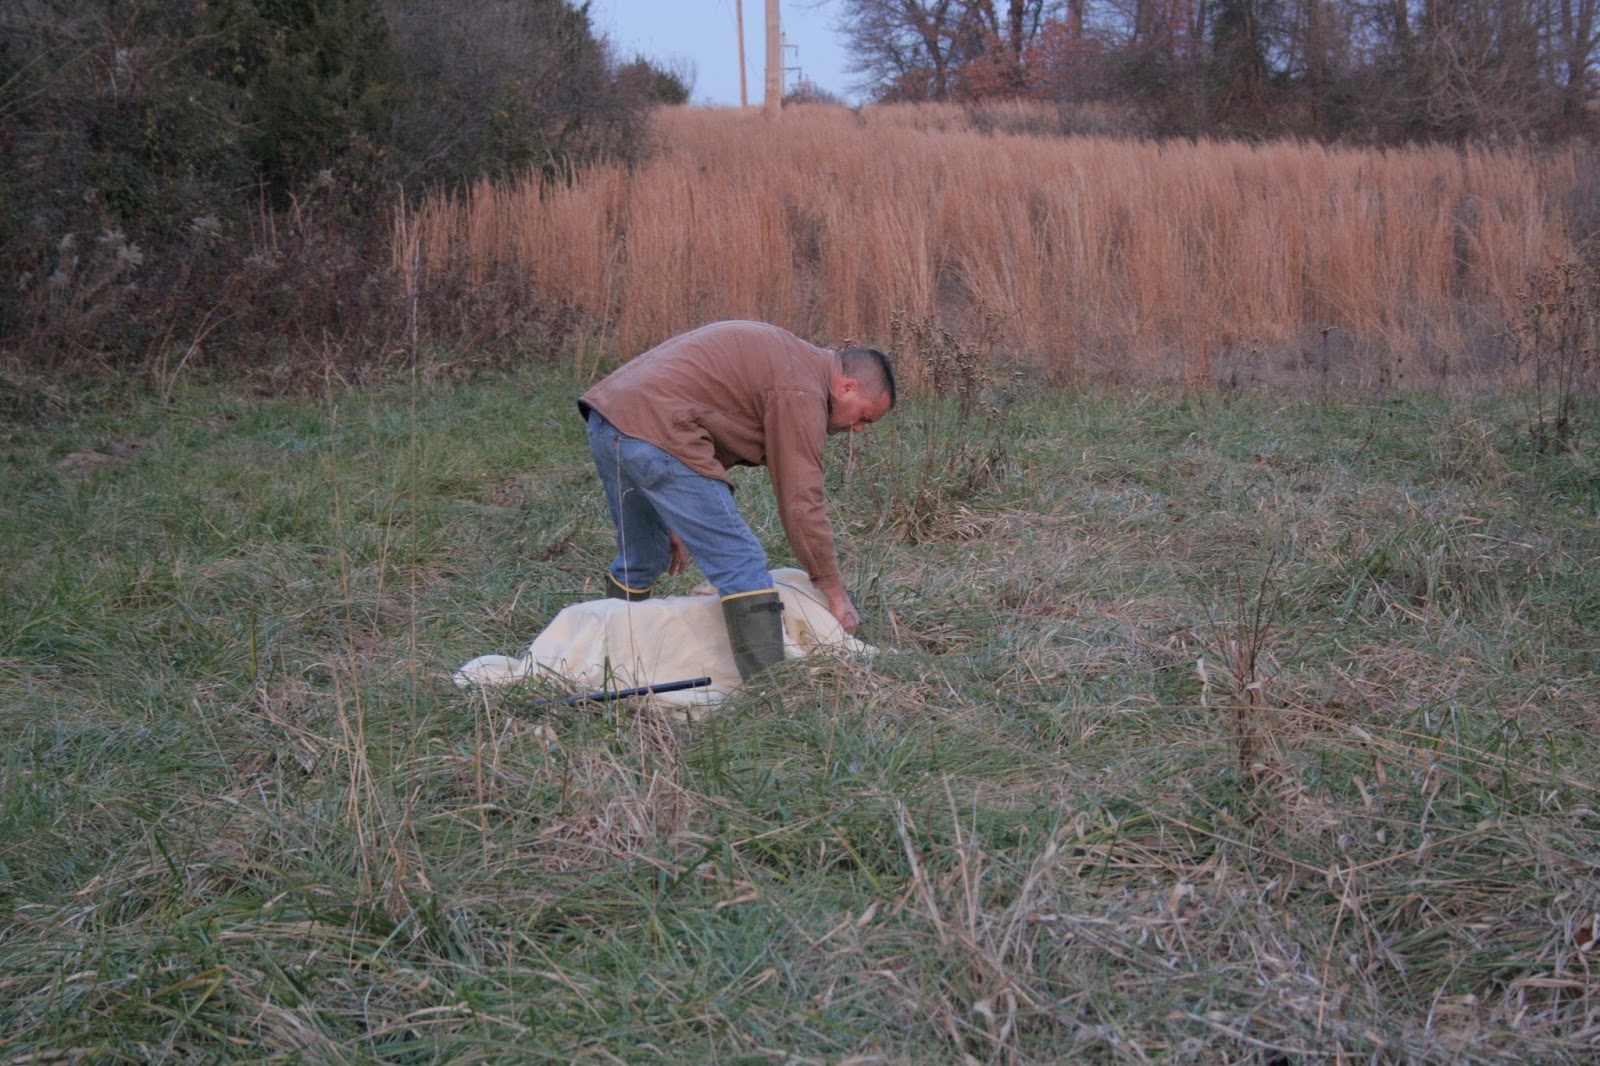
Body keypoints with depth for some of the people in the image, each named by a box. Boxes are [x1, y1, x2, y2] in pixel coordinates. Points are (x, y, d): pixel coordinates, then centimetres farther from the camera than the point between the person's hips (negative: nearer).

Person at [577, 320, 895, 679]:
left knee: (642, 560, 25)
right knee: (742, 564, -8)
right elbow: (802, 502, -10)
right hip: (651, 431, -10)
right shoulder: (801, 391, -7)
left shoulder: (786, 353, 23)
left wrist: (678, 520, 27)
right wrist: (836, 594, -1)